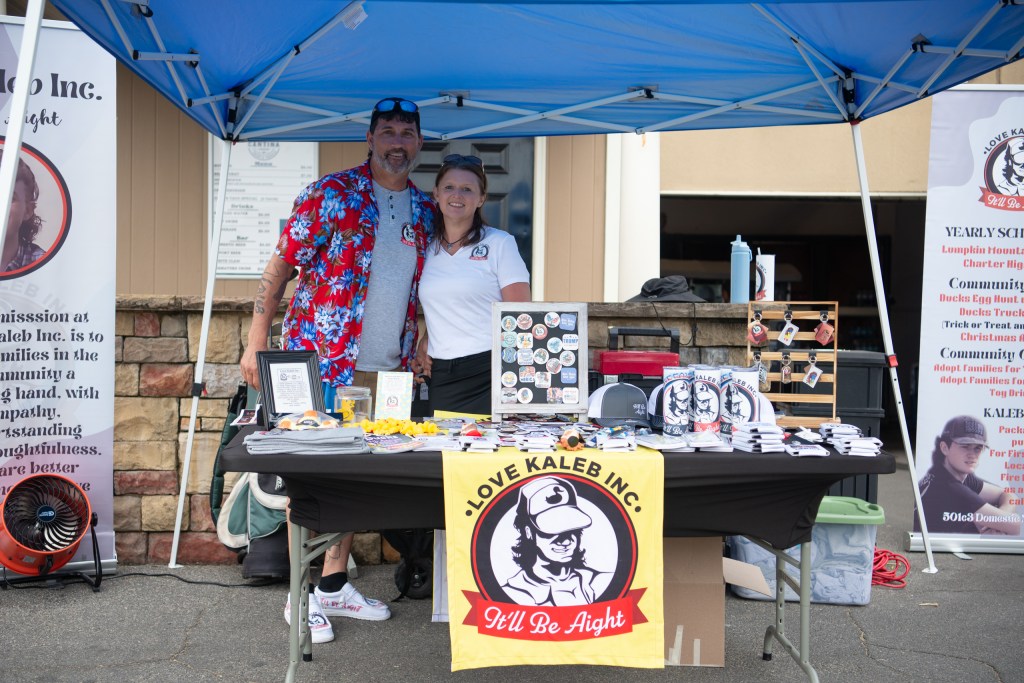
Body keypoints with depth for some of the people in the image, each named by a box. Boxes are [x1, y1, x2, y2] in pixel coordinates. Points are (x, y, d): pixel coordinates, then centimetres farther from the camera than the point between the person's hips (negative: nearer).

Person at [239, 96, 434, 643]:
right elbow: (281, 266, -5)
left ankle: (335, 584, 24)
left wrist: (420, 351, 12)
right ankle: (302, 594, 9)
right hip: (320, 357, -6)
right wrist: (256, 343, -9)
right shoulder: (331, 194, -5)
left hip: (385, 369, 6)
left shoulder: (425, 212, 11)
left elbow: (427, 287, 21)